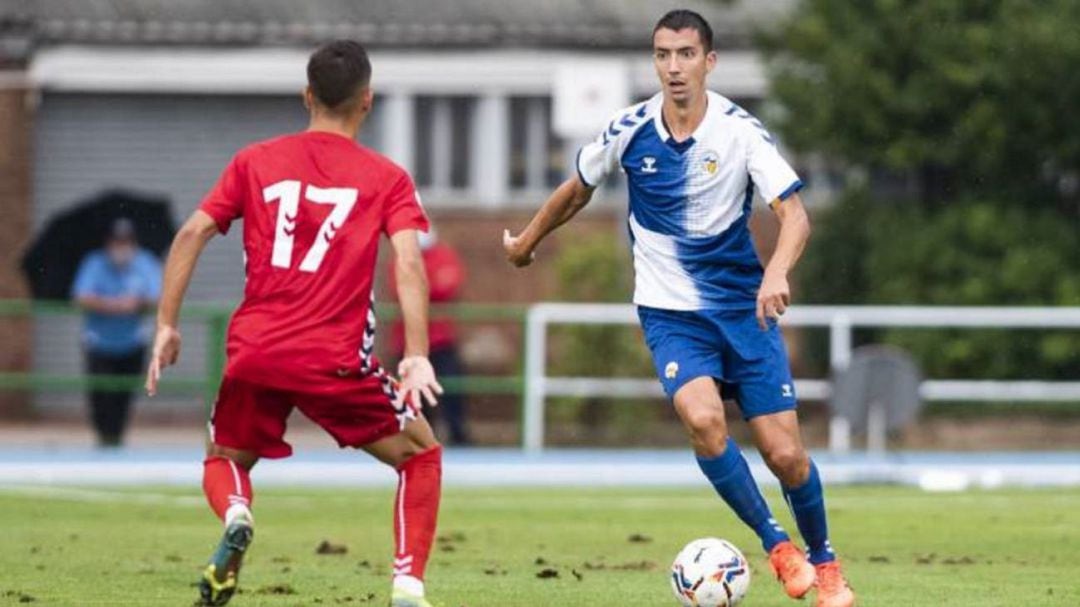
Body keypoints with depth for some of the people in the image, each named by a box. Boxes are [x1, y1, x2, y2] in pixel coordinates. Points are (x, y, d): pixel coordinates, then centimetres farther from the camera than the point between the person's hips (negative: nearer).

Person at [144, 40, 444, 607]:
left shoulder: (254, 161, 11)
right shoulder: (387, 178, 5)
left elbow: (191, 233, 5)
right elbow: (408, 261, -9)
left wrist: (166, 325, 8)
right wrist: (418, 356, -15)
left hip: (254, 353, 2)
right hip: (335, 360, -2)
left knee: (225, 459, 25)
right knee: (420, 454, 17)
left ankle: (235, 514, -11)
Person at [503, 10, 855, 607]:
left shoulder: (741, 131, -12)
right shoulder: (629, 131, -6)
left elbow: (794, 213, -21)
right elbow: (577, 189, 14)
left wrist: (777, 272, -41)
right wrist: (526, 241, 26)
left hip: (743, 306, 0)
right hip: (670, 312, 0)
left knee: (785, 454, -4)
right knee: (703, 418, -28)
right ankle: (776, 545, -9)